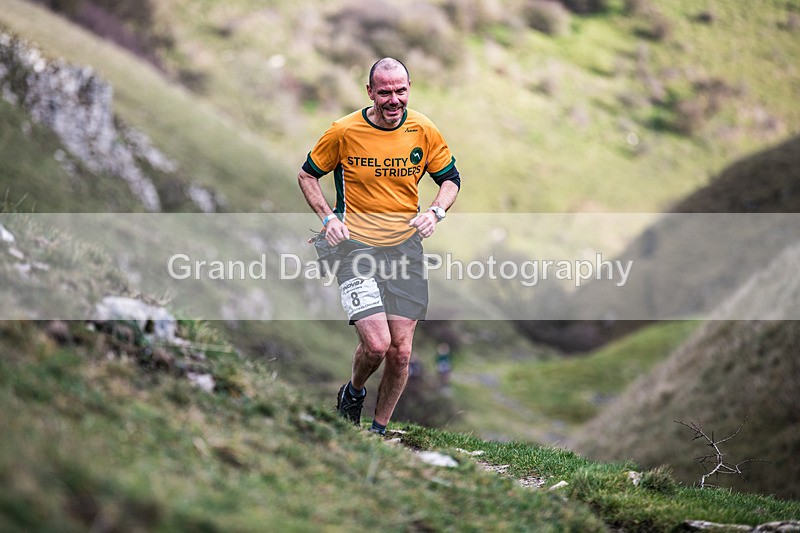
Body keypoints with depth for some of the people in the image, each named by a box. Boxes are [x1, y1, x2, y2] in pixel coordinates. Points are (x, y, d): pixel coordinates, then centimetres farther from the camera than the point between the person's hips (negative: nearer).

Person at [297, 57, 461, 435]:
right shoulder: (344, 132, -7)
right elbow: (307, 175, 7)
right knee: (376, 343, -18)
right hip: (355, 244, -3)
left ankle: (379, 430, 21)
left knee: (400, 352, 0)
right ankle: (354, 392, 17)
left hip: (406, 246, 3)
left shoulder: (424, 131, 0)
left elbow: (450, 179, 13)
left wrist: (435, 212, -7)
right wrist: (328, 216, -8)